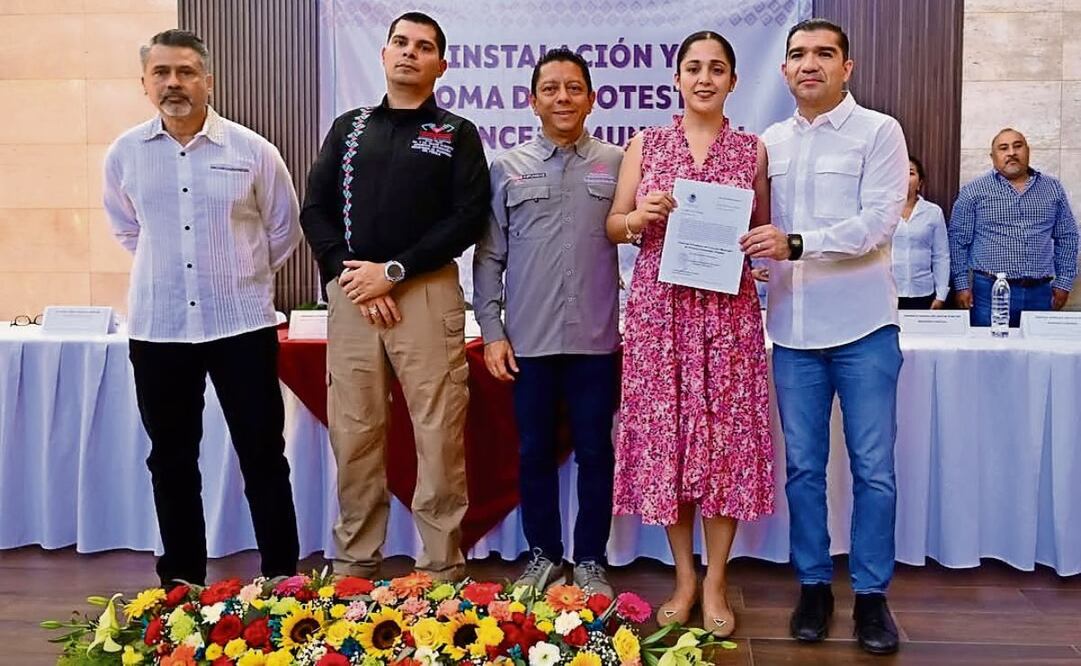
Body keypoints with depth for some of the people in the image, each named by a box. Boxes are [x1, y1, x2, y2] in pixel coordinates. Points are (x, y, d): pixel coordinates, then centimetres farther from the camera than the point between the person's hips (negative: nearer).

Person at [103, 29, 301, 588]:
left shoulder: (253, 151, -4)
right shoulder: (124, 154, 2)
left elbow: (284, 230, 8)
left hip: (242, 323, -2)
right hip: (157, 328, 2)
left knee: (263, 455, 3)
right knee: (171, 460, 10)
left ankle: (282, 578, 15)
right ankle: (181, 581, 24)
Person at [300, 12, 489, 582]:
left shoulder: (457, 134, 8)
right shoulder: (348, 127, 16)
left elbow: (469, 217, -4)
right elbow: (316, 210, 10)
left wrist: (394, 271, -11)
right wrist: (350, 274, -6)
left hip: (428, 294, -2)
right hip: (351, 293, 3)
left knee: (439, 437, -4)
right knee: (353, 435, 5)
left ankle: (443, 569, 6)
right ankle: (354, 563, 17)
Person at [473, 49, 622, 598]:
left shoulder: (617, 164, 5)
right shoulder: (507, 167, 6)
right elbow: (489, 255, 6)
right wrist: (491, 330, 1)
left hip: (597, 339, 0)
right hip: (529, 340, 1)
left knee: (594, 453, 7)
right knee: (535, 452, 10)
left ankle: (590, 561, 21)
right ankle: (543, 554, 26)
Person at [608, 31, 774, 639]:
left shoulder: (753, 149, 8)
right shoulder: (646, 143, 8)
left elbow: (765, 231, 14)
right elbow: (613, 226, 9)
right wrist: (641, 216, -11)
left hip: (728, 308, 0)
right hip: (659, 305, 1)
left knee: (726, 435, 1)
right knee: (665, 434, 2)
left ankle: (716, 581, 15)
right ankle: (684, 575, 19)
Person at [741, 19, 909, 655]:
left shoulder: (879, 132, -1)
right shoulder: (772, 142, 12)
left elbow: (878, 223, -13)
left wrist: (796, 243, -23)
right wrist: (754, 249, -6)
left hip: (862, 325, -3)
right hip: (793, 328, 4)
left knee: (873, 469, 3)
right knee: (803, 467, 9)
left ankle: (872, 593, 16)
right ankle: (814, 584, 22)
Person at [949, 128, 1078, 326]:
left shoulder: (1053, 188, 10)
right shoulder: (973, 191, 1)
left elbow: (1067, 238, 14)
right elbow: (958, 241, 3)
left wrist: (1064, 282, 8)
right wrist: (962, 285, -2)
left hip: (1040, 293, 3)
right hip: (990, 293, -2)